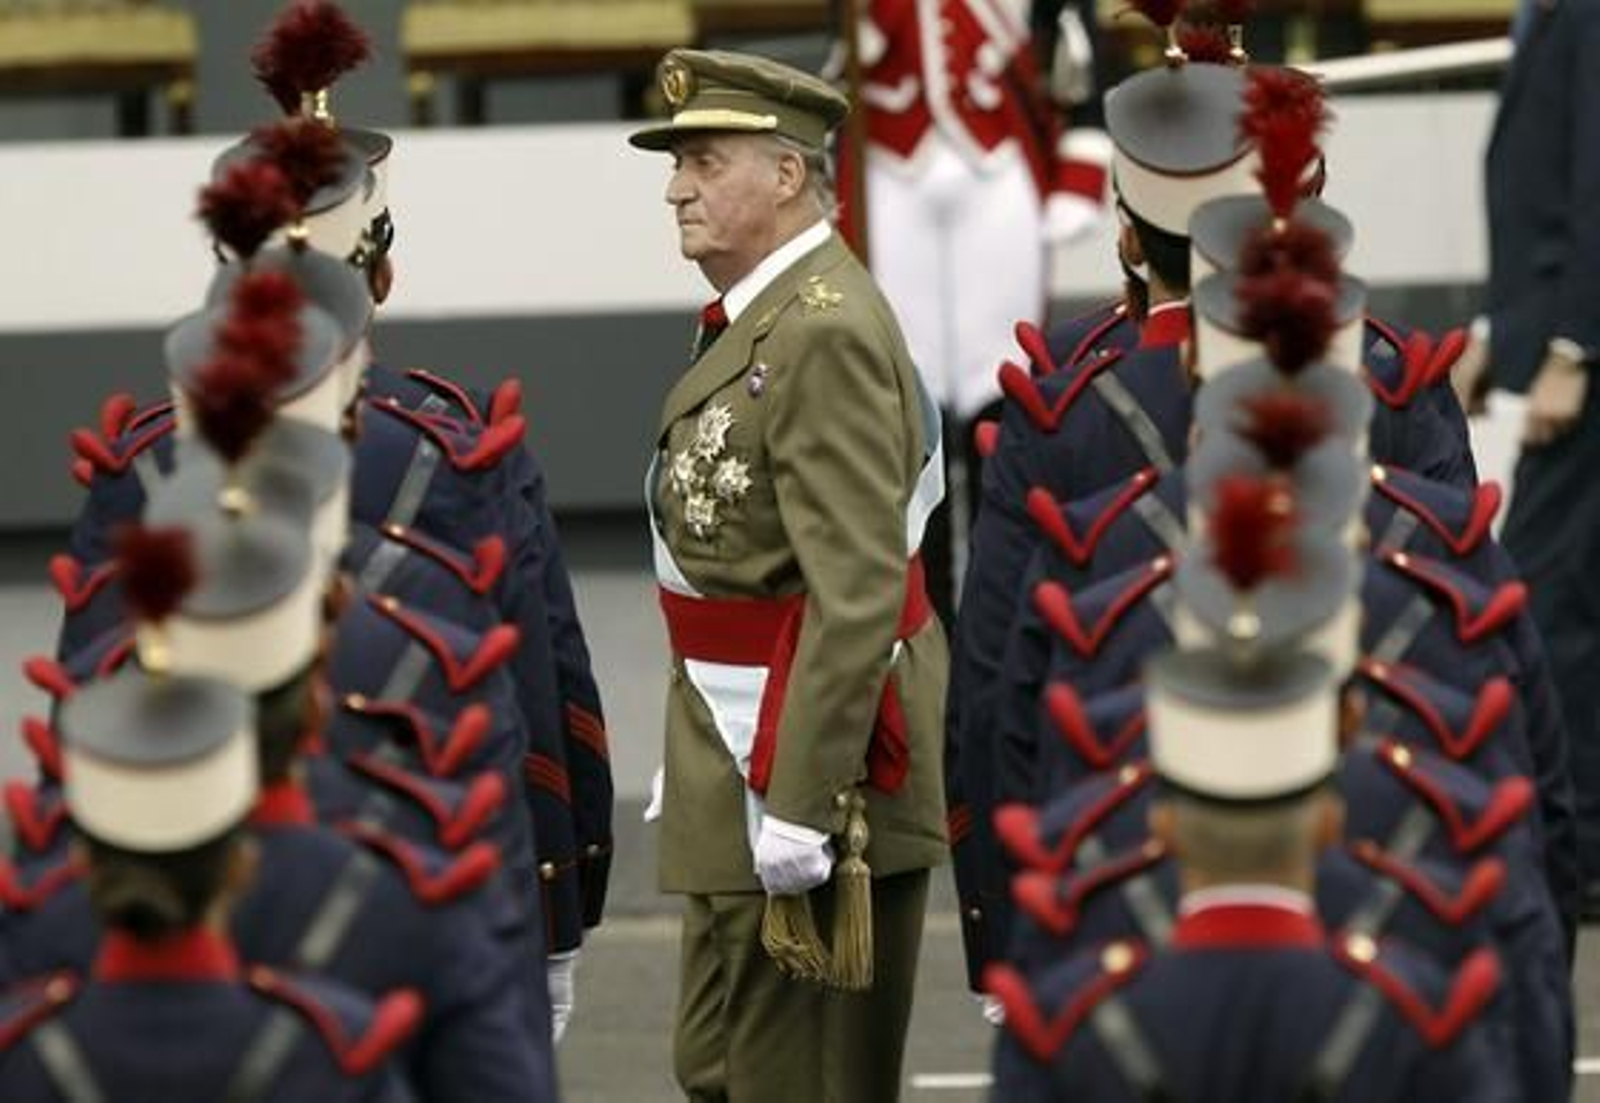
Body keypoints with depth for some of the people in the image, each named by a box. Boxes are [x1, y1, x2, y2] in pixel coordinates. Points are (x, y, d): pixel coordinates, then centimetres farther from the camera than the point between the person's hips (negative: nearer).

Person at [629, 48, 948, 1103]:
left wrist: (800, 807, -26)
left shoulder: (824, 332, -19)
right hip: (743, 765, 10)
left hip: (807, 769, -10)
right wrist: (697, 770, 20)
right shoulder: (763, 318, 13)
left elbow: (859, 593, -25)